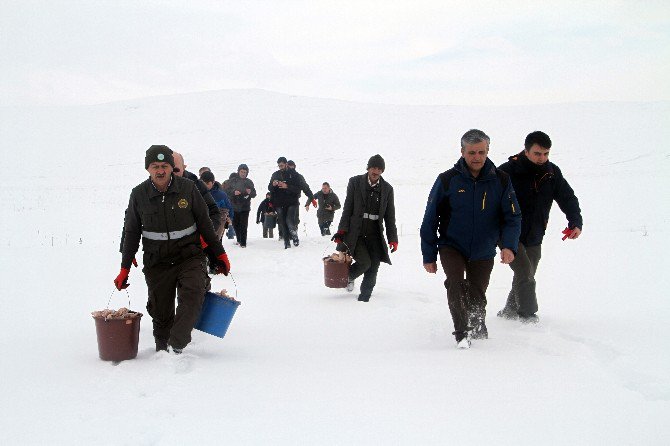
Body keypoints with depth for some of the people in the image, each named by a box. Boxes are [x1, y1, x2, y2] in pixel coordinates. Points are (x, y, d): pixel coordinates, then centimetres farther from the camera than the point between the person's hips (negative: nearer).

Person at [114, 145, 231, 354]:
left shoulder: (187, 188, -4)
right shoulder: (139, 194, -1)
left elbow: (205, 223, 6)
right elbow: (131, 233, 8)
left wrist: (219, 254, 9)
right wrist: (124, 269, 8)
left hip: (189, 256, -1)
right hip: (156, 262, 1)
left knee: (193, 294, -25)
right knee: (160, 311, 6)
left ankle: (177, 343, -18)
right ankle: (162, 348, 27)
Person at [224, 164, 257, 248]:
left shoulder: (249, 182, 6)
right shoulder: (232, 180, 4)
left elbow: (254, 194, 6)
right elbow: (227, 191, -1)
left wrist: (250, 192, -16)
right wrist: (234, 192, -19)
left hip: (245, 207, -1)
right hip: (234, 207, 1)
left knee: (243, 225, -8)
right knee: (235, 224, 10)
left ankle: (243, 243, -7)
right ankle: (239, 240, 28)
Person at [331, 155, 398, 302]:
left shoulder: (387, 188, 7)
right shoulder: (355, 182, 2)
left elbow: (390, 216, 8)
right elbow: (347, 208, 1)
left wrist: (393, 238, 2)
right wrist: (342, 230, -7)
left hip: (375, 233, 3)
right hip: (355, 231, -3)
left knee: (373, 266, -3)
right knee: (365, 262, -16)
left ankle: (364, 296, 13)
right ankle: (348, 276, 15)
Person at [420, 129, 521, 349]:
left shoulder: (501, 181, -7)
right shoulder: (447, 180, -11)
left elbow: (512, 217, -4)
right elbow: (430, 220, -5)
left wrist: (508, 246, -22)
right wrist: (429, 256, -4)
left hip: (484, 252, 2)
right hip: (452, 246, -2)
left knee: (477, 297, 10)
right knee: (455, 283, -25)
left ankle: (478, 328, 38)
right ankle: (462, 333, -14)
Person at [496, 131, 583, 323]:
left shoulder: (552, 172, -1)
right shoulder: (508, 171, -16)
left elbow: (567, 198, 3)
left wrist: (575, 222, -13)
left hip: (534, 238, 6)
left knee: (526, 277, 14)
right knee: (525, 274, -16)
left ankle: (509, 311, 31)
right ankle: (528, 316, -4)